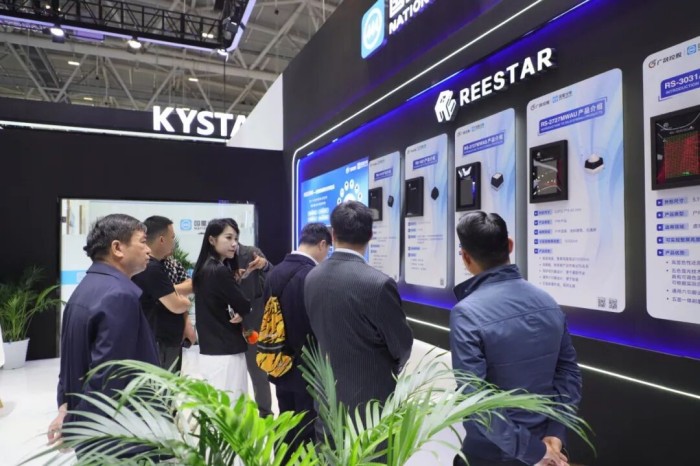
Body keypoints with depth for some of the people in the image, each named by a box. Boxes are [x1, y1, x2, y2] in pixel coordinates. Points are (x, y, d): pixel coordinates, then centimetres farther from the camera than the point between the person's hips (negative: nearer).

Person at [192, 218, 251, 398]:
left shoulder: (203, 268, 9)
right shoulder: (220, 271, -19)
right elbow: (244, 307, -13)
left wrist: (237, 314, -4)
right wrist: (239, 315, 7)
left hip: (210, 351, 9)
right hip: (225, 353, -9)